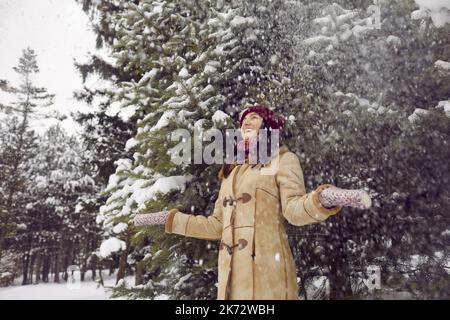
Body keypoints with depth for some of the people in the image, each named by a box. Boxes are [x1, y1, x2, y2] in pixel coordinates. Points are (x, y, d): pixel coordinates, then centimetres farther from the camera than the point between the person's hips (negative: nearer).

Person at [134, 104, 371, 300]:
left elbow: (293, 208, -10)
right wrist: (169, 219, 24)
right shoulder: (232, 170, 21)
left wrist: (324, 198, -31)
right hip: (231, 271, 6)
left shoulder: (281, 159, 5)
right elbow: (217, 225, 20)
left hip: (266, 266, -5)